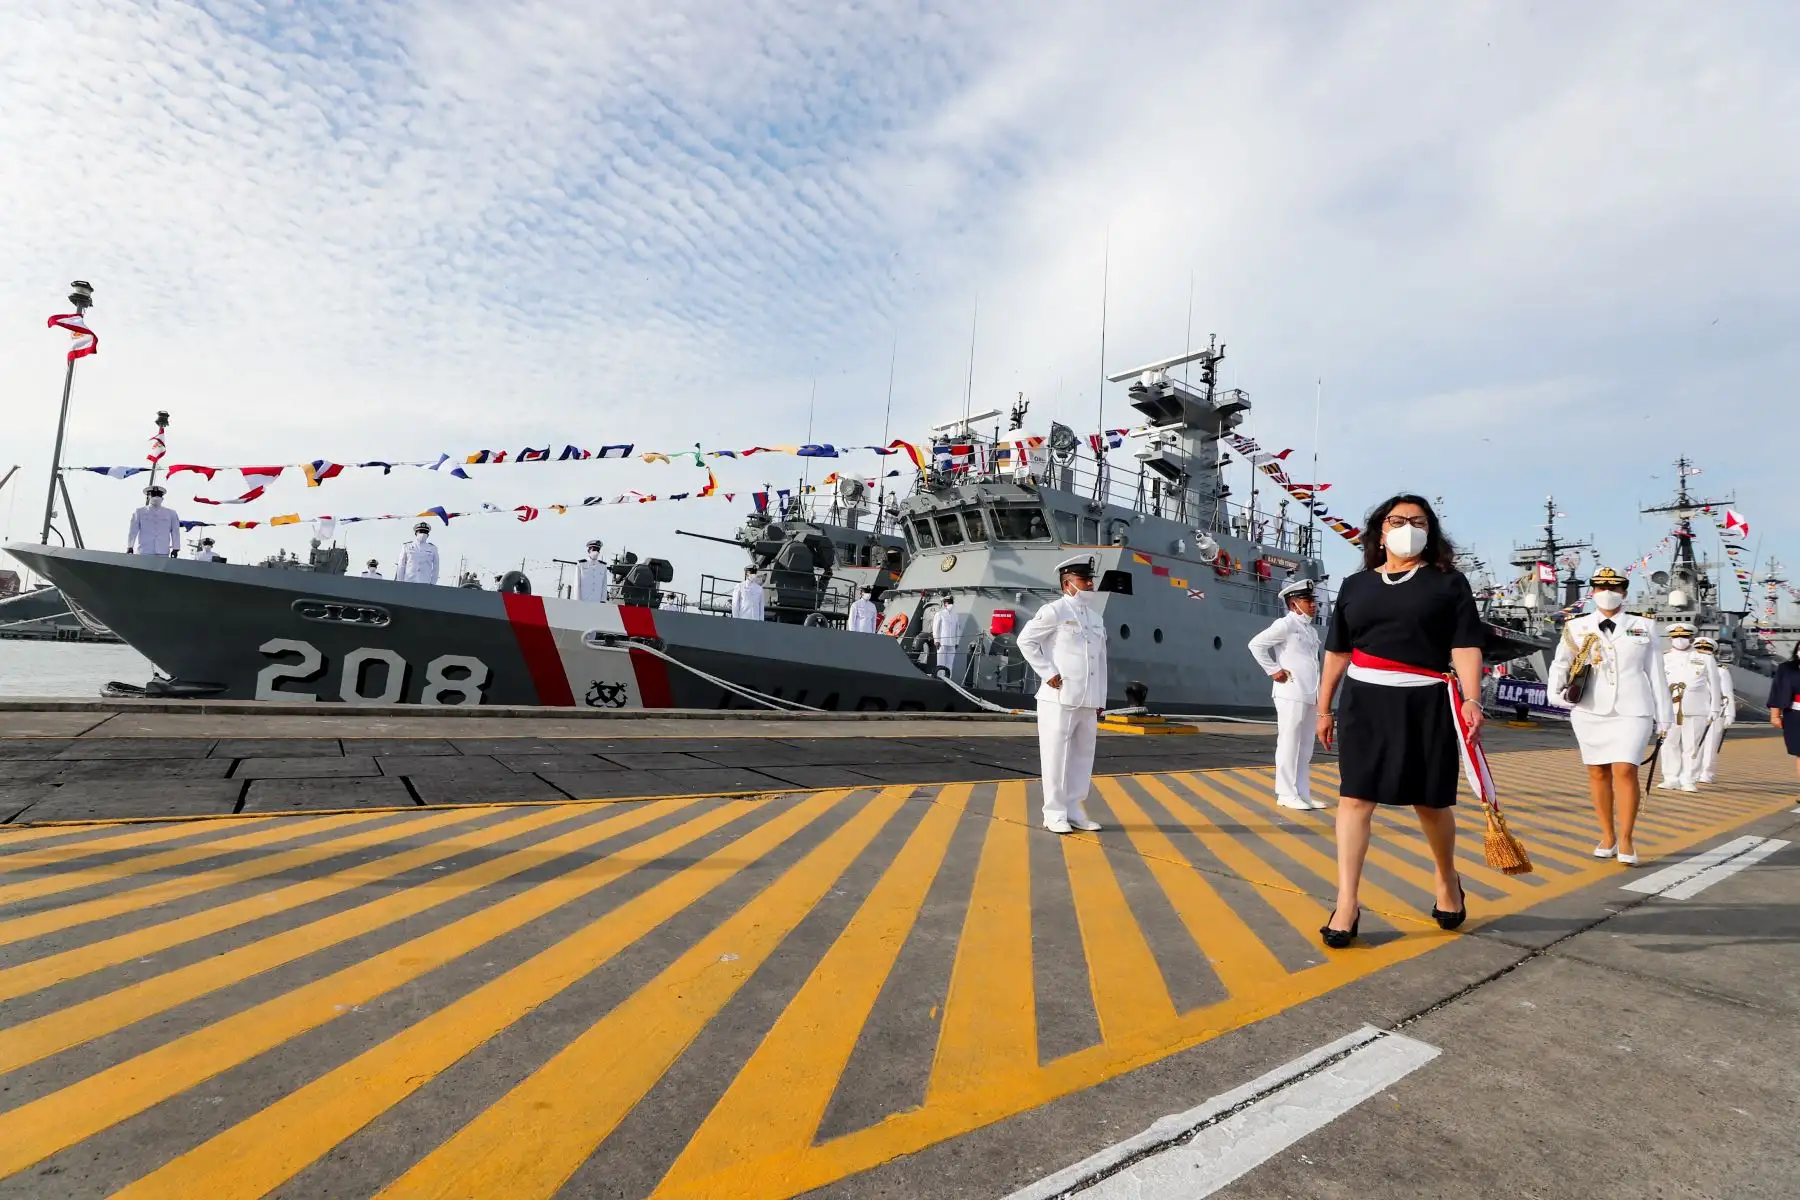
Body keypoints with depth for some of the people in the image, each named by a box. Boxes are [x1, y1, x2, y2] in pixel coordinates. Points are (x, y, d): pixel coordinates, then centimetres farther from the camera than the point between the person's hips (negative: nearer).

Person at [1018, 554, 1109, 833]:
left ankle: (1075, 810, 22)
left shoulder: (1095, 617, 16)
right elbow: (1025, 640, -6)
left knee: (1083, 757, 11)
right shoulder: (1055, 611, -6)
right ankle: (1055, 814, 8)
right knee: (1056, 757, -1)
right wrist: (1047, 673, -11)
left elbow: (1101, 660, 18)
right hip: (1060, 699, -7)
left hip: (1088, 702, 7)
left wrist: (1101, 699, 15)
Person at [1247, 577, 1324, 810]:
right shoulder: (1286, 624, -7)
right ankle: (1286, 794, -1)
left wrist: (1317, 692, 18)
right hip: (1291, 694, -8)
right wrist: (1273, 671, -13)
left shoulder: (1312, 630, 18)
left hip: (1309, 695, 9)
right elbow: (1256, 644, -14)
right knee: (1289, 743, -5)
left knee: (1306, 746, 11)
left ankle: (1303, 793, 17)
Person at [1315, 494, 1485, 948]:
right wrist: (1324, 708, 13)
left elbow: (1465, 646, -3)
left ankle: (1448, 881, 39)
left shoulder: (1448, 582, 5)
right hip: (1364, 702, 2)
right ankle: (1346, 905, -1)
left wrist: (1471, 700, -16)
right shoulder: (1356, 584, 11)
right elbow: (1337, 652, 13)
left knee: (1431, 802, 10)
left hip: (1425, 704, -1)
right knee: (1355, 798, -5)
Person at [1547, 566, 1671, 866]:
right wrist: (1557, 692, -9)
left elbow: (1655, 672, 9)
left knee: (1625, 771, -11)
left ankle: (1626, 840, -1)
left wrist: (1663, 715, 8)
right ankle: (1607, 836, 19)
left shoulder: (1643, 627, 9)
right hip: (1589, 711, 1)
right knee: (1597, 773, 7)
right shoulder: (1577, 627, 7)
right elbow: (1559, 664, 10)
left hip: (1632, 710, -1)